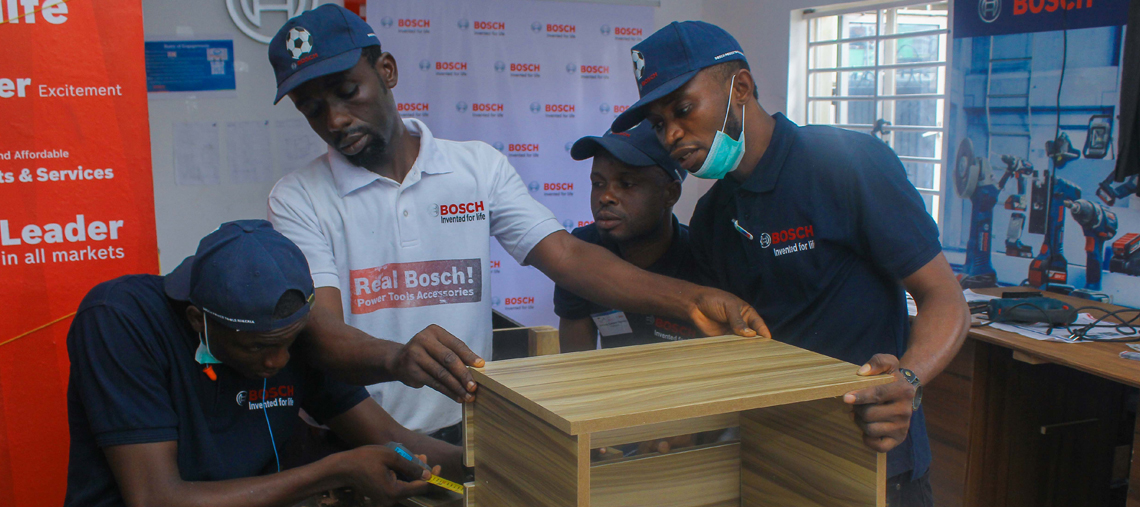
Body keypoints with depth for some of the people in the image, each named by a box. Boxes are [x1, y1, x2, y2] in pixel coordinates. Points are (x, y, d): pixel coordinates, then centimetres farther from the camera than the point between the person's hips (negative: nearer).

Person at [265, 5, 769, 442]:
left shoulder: (479, 166, 6)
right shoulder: (297, 199, 0)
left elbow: (566, 255, -1)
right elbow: (322, 330, -13)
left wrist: (691, 300, -15)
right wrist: (398, 359, -36)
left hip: (465, 433, 1)